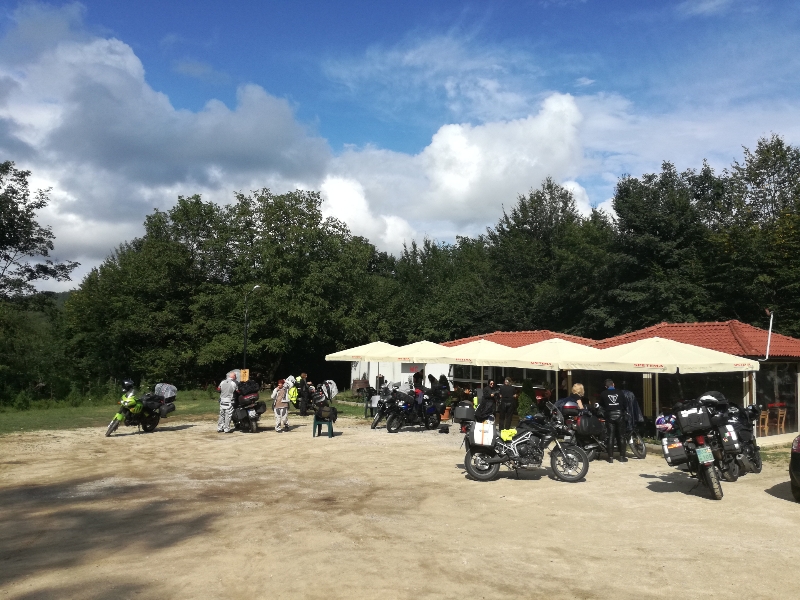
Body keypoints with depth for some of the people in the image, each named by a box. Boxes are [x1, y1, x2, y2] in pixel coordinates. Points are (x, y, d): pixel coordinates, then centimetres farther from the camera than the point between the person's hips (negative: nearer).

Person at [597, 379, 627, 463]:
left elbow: (600, 404, 13)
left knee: (610, 436, 2)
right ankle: (622, 456, 6)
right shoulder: (619, 392, 8)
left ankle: (610, 457, -1)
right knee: (621, 436, 7)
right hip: (619, 414, 1)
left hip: (609, 415, -1)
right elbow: (624, 404, 11)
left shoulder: (603, 393, 5)